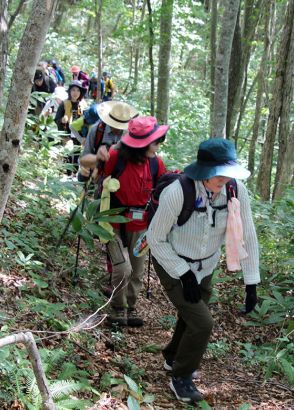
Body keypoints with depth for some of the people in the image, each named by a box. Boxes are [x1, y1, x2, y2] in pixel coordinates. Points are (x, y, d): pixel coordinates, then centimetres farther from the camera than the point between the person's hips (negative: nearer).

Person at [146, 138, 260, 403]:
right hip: (172, 264, -5)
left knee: (191, 317, 21)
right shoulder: (177, 193, -34)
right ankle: (181, 378, 16)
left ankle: (173, 357, 53)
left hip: (205, 266, 5)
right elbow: (155, 238, -20)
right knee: (202, 323, -10)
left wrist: (252, 284, -11)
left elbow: (247, 237, -11)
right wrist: (183, 275, -21)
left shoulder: (236, 191, -23)